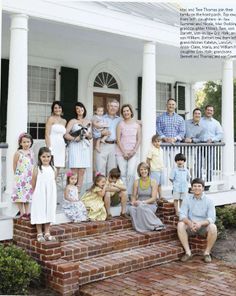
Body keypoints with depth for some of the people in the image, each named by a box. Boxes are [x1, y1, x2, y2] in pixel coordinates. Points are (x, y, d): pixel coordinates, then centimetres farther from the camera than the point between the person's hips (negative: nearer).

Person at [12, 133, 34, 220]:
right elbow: (14, 165, -2)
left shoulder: (31, 153, 6)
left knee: (28, 195, 10)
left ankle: (27, 213, 18)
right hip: (20, 178, -5)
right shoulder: (18, 153, -8)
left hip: (29, 178, 5)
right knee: (20, 195, -3)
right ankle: (22, 213, 5)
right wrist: (17, 174, 2)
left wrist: (32, 175, 7)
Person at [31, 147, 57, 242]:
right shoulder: (37, 169, -8)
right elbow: (33, 183, -1)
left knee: (49, 213, 9)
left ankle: (47, 233, 19)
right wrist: (36, 192, 7)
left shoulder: (53, 169, 2)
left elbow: (54, 182, 9)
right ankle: (39, 234, 12)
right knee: (39, 213, 2)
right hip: (39, 196, -3)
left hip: (50, 195, 3)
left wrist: (51, 192, 6)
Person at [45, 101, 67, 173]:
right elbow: (47, 135, -7)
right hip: (53, 146, -6)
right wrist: (49, 148, -16)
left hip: (61, 147, 6)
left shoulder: (64, 121, 17)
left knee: (58, 168, 5)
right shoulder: (51, 119, -1)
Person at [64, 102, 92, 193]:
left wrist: (87, 135, -1)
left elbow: (90, 136, 20)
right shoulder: (73, 121, 4)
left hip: (85, 147, 4)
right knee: (74, 171, -8)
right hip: (75, 147, -4)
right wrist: (74, 138, -17)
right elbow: (66, 134, -5)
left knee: (82, 171, 2)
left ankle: (78, 191, 7)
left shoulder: (88, 122, 16)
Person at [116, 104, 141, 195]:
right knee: (123, 174, -4)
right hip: (121, 153, -1)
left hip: (133, 153, 1)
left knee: (131, 174, -11)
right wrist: (124, 152, -8)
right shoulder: (120, 124, 4)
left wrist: (133, 151, -6)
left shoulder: (137, 124, 8)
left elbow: (139, 139, 6)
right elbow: (118, 139, -1)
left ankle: (129, 193, -5)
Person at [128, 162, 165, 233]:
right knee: (131, 208, -33)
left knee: (141, 207, -37)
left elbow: (153, 198, -9)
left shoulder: (153, 182, -3)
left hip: (151, 205, -2)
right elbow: (134, 196, 12)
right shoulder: (136, 182, 5)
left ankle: (156, 224, -24)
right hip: (139, 205, 2)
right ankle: (140, 227, -22)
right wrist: (133, 202, -11)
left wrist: (142, 202, -22)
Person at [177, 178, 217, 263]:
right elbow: (182, 215, -10)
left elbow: (212, 218, -15)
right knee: (180, 225, -28)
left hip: (204, 226, -1)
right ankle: (188, 252, -20)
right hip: (190, 227, 1)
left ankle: (207, 252, -12)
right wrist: (189, 222, -33)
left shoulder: (208, 201, -7)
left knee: (213, 227, -33)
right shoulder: (187, 199, -2)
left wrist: (200, 223, -36)